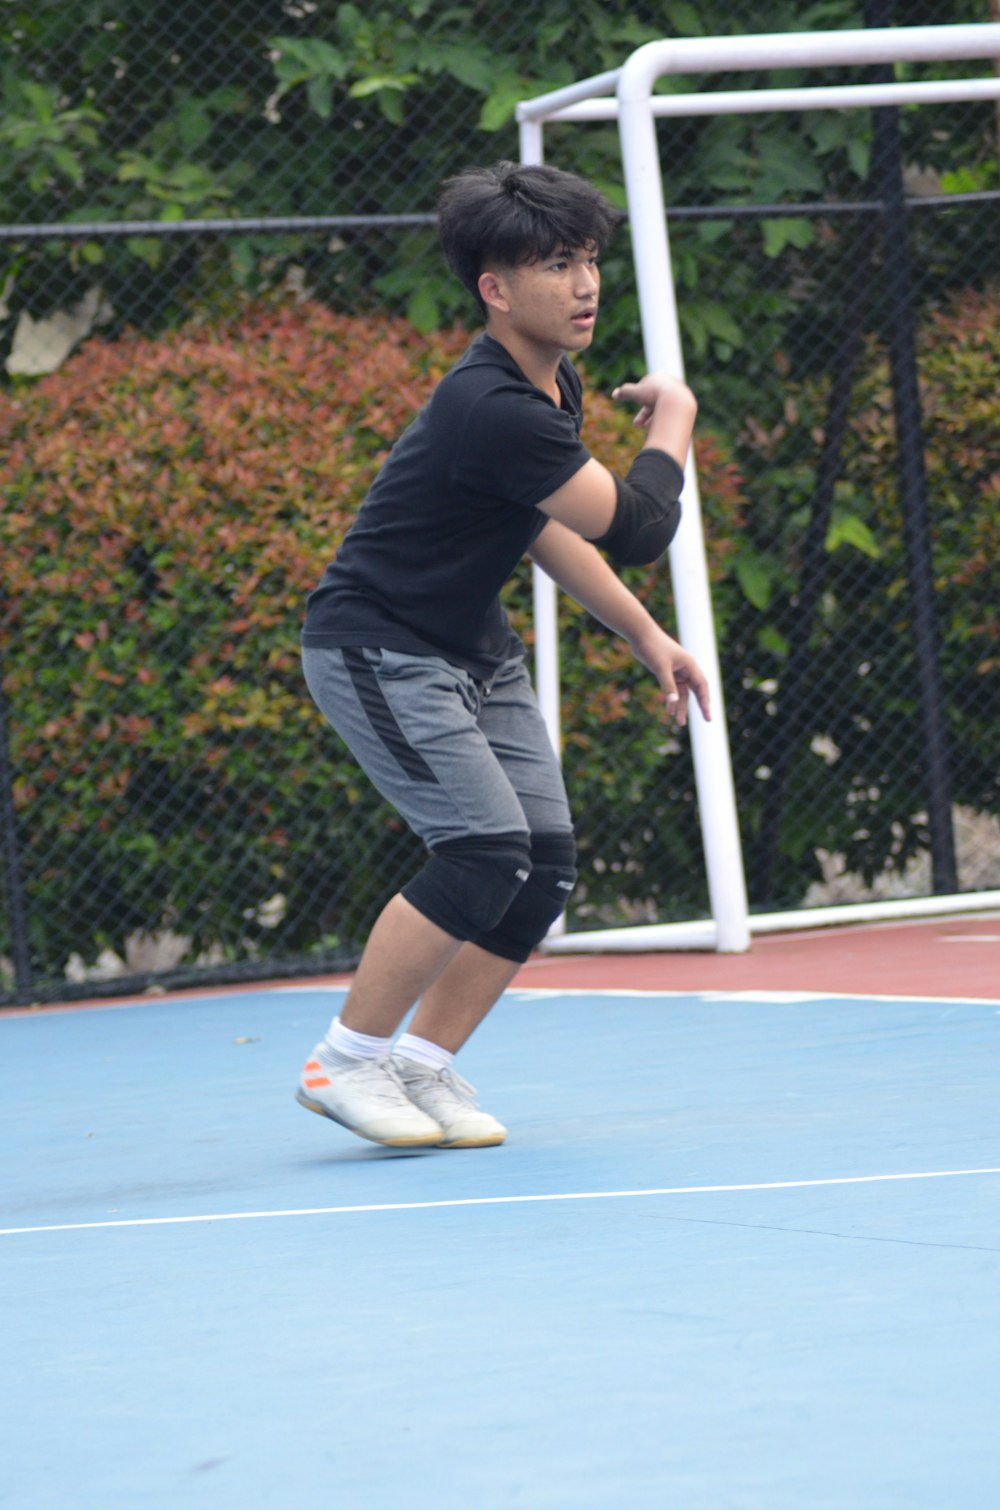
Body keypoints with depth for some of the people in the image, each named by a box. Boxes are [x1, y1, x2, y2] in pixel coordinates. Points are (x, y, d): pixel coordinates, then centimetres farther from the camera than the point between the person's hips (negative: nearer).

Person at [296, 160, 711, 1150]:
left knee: (546, 863, -1)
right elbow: (635, 530, -26)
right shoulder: (491, 408, -29)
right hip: (376, 647, -9)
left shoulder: (553, 386, 3)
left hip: (473, 649, 9)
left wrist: (646, 636, 18)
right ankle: (345, 1062, -7)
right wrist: (672, 419, -9)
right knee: (487, 848, -21)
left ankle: (423, 1065, 10)